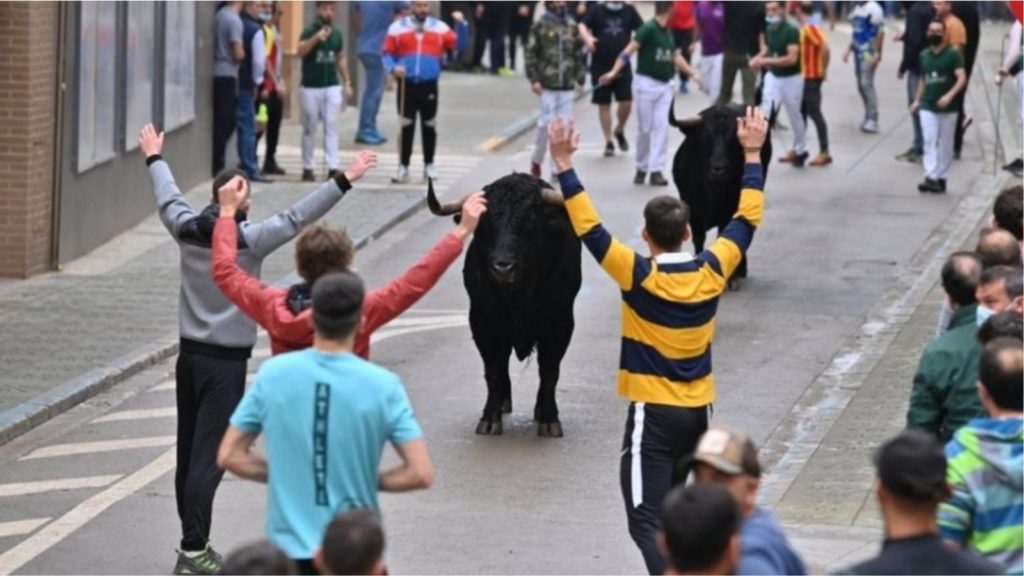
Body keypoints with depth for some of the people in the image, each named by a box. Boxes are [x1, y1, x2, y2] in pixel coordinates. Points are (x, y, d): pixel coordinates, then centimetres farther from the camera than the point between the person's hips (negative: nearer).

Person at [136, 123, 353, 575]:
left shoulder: (187, 231, 0)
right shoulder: (250, 240, -15)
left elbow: (169, 198, 18)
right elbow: (298, 217, -17)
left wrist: (154, 158, 36)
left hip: (190, 355, 6)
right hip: (226, 362, -6)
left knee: (188, 455, 11)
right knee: (208, 459, -6)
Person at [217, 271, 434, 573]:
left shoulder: (273, 374, -3)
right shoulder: (381, 385, -9)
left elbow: (229, 456, 2)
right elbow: (421, 473, -12)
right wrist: (369, 480, 4)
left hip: (290, 550, 2)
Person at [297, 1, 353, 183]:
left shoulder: (336, 33, 9)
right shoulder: (309, 31, -6)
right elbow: (300, 51, -23)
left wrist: (347, 81, 12)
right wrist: (316, 38, -36)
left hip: (332, 86, 3)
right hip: (310, 87, -3)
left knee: (331, 126, -3)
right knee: (310, 128, 5)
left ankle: (333, 167, -7)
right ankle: (307, 168, 13)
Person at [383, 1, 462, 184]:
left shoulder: (439, 28, 4)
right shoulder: (397, 27, 3)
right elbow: (388, 54, 4)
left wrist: (461, 24, -11)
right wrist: (393, 68, -15)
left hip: (429, 85, 1)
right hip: (406, 84, -1)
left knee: (429, 127, 9)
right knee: (406, 127, 2)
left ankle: (429, 165, 22)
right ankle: (403, 167, 6)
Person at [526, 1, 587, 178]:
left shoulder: (572, 26, 8)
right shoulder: (541, 26, -2)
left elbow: (579, 54, 13)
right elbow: (531, 53, -2)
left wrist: (580, 78, 8)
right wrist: (534, 79, -8)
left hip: (567, 86, 3)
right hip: (547, 85, -3)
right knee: (547, 123, -3)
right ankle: (536, 160, 17)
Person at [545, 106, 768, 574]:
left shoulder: (639, 276, -15)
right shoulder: (712, 271, -2)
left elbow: (588, 228, -17)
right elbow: (747, 218, 11)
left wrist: (564, 164, -16)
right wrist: (753, 154, 18)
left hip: (654, 412, -6)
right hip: (698, 411, 6)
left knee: (647, 520, -10)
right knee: (668, 508, 23)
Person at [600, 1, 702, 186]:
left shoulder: (668, 32, 9)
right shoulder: (648, 29, -12)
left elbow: (676, 57, 22)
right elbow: (628, 52, -18)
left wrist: (692, 73, 18)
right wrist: (614, 72, -26)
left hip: (665, 85, 6)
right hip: (647, 83, -6)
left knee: (662, 127, -1)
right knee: (645, 128, 1)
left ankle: (656, 170, 1)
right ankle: (641, 167, 18)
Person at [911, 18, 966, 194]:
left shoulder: (953, 54, -6)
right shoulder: (924, 55, 10)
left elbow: (962, 78, -15)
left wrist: (949, 95, -27)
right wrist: (917, 100, 15)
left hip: (947, 108, -3)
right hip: (928, 107, 3)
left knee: (945, 145, 6)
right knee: (929, 141, -8)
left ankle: (941, 178, 13)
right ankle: (930, 177, -16)